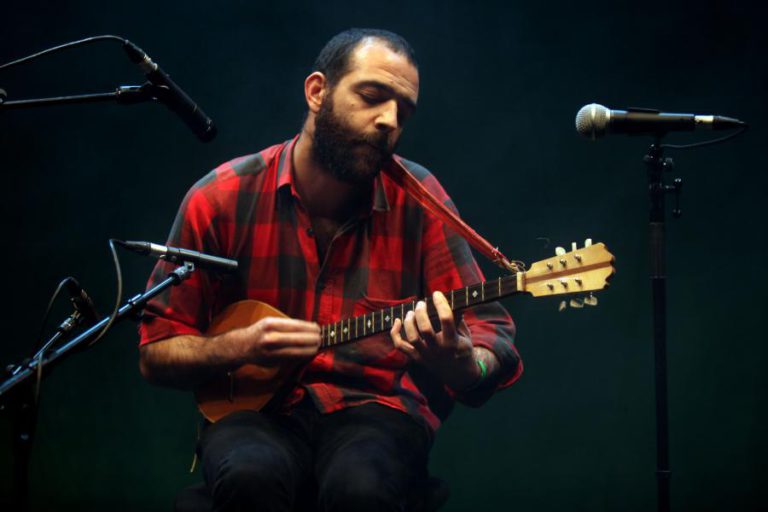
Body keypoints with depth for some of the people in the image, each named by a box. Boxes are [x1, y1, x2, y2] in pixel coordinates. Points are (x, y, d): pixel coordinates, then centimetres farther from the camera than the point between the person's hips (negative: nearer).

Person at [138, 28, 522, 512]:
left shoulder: (418, 197, -3)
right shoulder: (220, 199, -3)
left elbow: (491, 334, -5)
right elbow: (156, 352, 3)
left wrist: (458, 362, -28)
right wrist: (238, 347, -17)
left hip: (378, 405, 0)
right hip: (259, 408, 0)